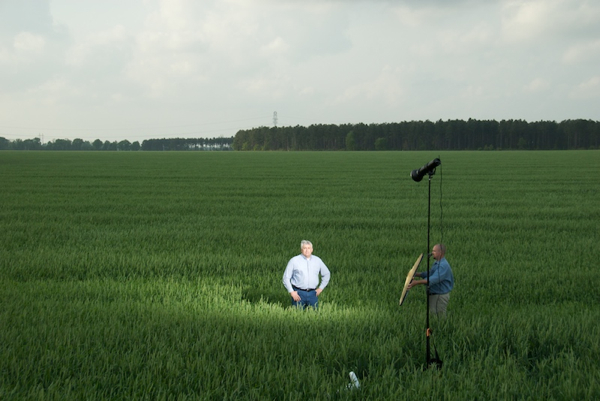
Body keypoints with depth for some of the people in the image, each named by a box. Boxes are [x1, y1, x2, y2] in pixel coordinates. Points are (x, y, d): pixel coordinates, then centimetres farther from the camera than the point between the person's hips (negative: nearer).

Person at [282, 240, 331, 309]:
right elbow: (286, 277, 1)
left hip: (312, 293, 3)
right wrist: (291, 292, -6)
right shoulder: (294, 261, 0)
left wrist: (321, 288, 10)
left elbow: (326, 274, 20)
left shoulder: (317, 260, 8)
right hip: (298, 294, -2)